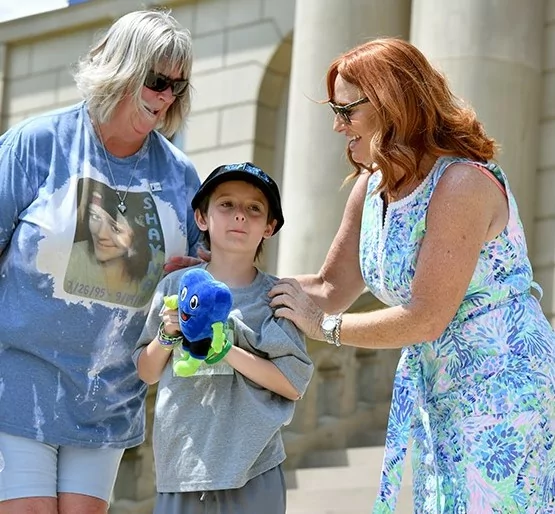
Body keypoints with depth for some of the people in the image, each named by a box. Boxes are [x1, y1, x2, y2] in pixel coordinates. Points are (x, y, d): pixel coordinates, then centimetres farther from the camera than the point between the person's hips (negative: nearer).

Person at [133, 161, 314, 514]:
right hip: (182, 463, 1)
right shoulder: (176, 286, 7)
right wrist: (167, 336, -5)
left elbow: (294, 385, -5)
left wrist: (225, 349, -14)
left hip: (254, 471, -1)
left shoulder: (274, 296, 2)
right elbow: (147, 373, 15)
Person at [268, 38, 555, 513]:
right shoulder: (373, 185, 6)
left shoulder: (462, 184, -21)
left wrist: (323, 326, -12)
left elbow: (425, 318, -22)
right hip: (437, 395, 8)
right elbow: (332, 289, 10)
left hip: (501, 392, -8)